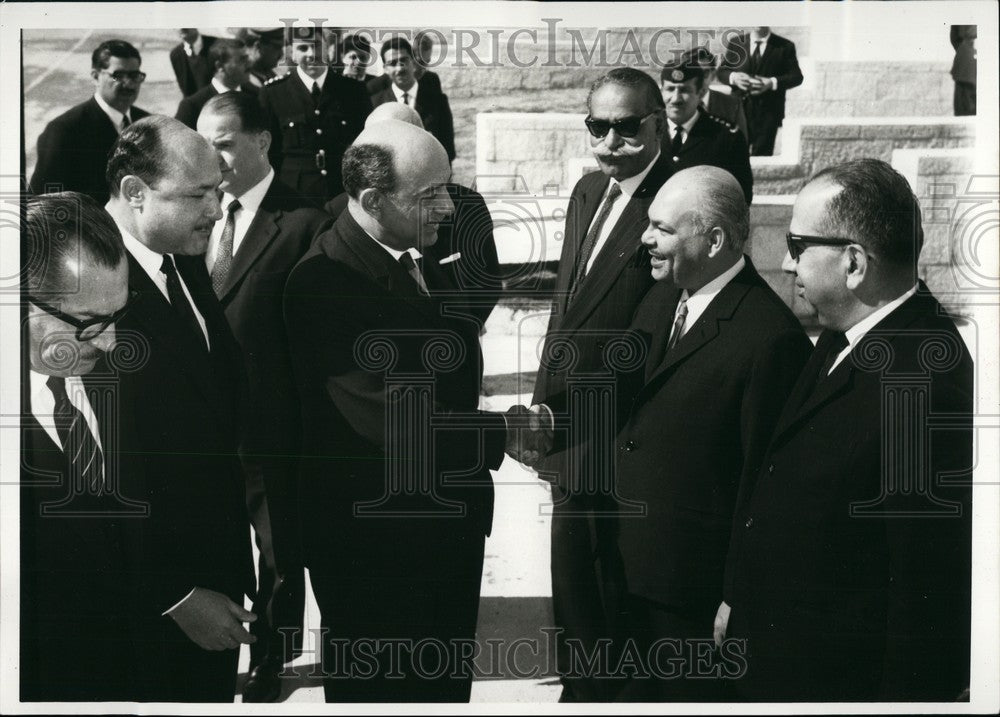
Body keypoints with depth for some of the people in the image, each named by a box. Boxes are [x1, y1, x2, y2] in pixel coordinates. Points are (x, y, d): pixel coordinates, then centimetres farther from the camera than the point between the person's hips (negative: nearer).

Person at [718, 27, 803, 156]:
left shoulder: (785, 46, 2)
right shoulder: (735, 43, 9)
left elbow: (796, 76, -1)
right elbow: (721, 71, 11)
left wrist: (772, 83, -18)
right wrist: (733, 77, -13)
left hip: (768, 112, -2)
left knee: (762, 154, -2)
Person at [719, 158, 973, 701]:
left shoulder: (927, 384, -27)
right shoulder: (843, 339, 4)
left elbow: (930, 583, -24)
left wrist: (906, 694, -19)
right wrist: (737, 598, 19)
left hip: (841, 678, -8)